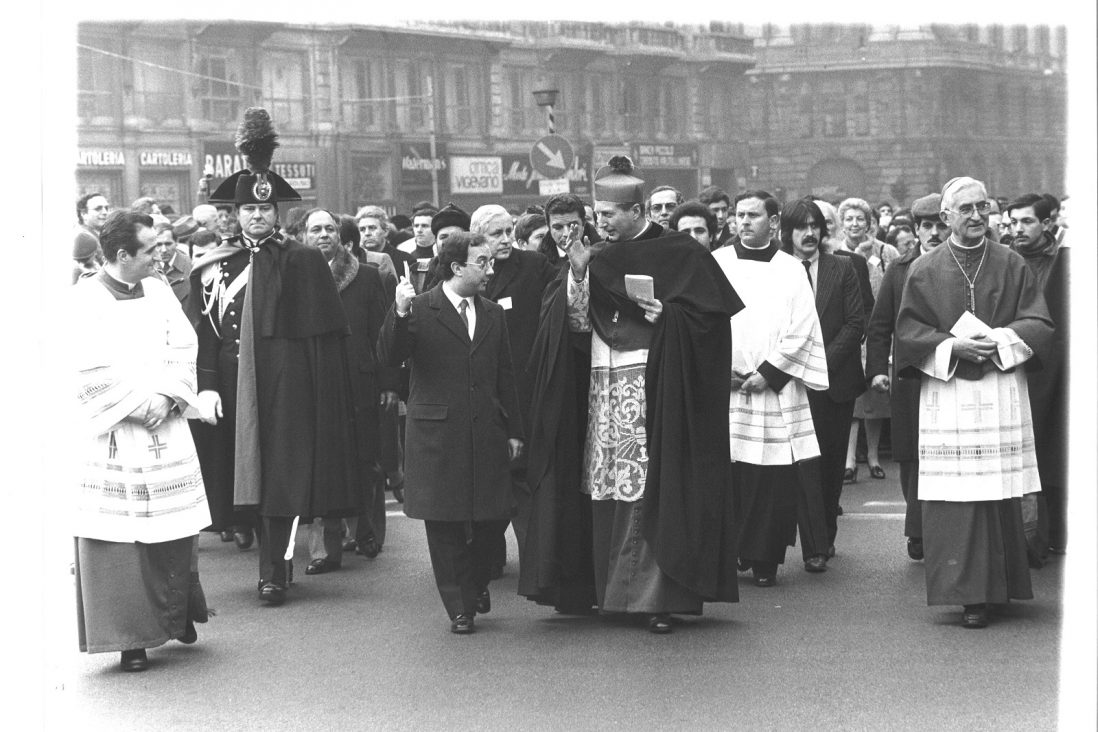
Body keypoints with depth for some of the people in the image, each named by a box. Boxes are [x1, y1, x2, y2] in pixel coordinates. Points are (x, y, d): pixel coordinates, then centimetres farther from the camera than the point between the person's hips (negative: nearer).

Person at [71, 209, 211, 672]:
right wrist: (139, 404, -14)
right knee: (122, 538, -2)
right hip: (113, 436, -5)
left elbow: (183, 349, 5)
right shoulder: (85, 300, -7)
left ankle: (178, 613, 29)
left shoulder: (158, 291, 9)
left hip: (166, 431, 5)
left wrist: (167, 398, -9)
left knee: (176, 529, 9)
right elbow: (94, 369, -13)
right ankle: (132, 637, 4)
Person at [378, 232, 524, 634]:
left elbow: (504, 375, 16)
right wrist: (399, 312, -27)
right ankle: (460, 607, 11)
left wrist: (513, 430, 14)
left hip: (486, 434, 4)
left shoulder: (493, 314, 13)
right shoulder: (420, 309, -3)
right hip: (437, 434, -4)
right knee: (444, 523, 1)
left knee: (485, 519, 5)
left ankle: (478, 584, 30)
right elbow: (389, 357, -12)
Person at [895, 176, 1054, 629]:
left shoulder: (1011, 265, 8)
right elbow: (908, 332, 2)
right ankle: (968, 593, -3)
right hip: (946, 394, -1)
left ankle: (998, 585, 12)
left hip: (1003, 392, 1)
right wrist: (953, 346, -11)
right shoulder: (924, 271, 5)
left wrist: (999, 339, -11)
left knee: (999, 496, 1)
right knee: (955, 500, -5)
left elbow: (1039, 325, 5)